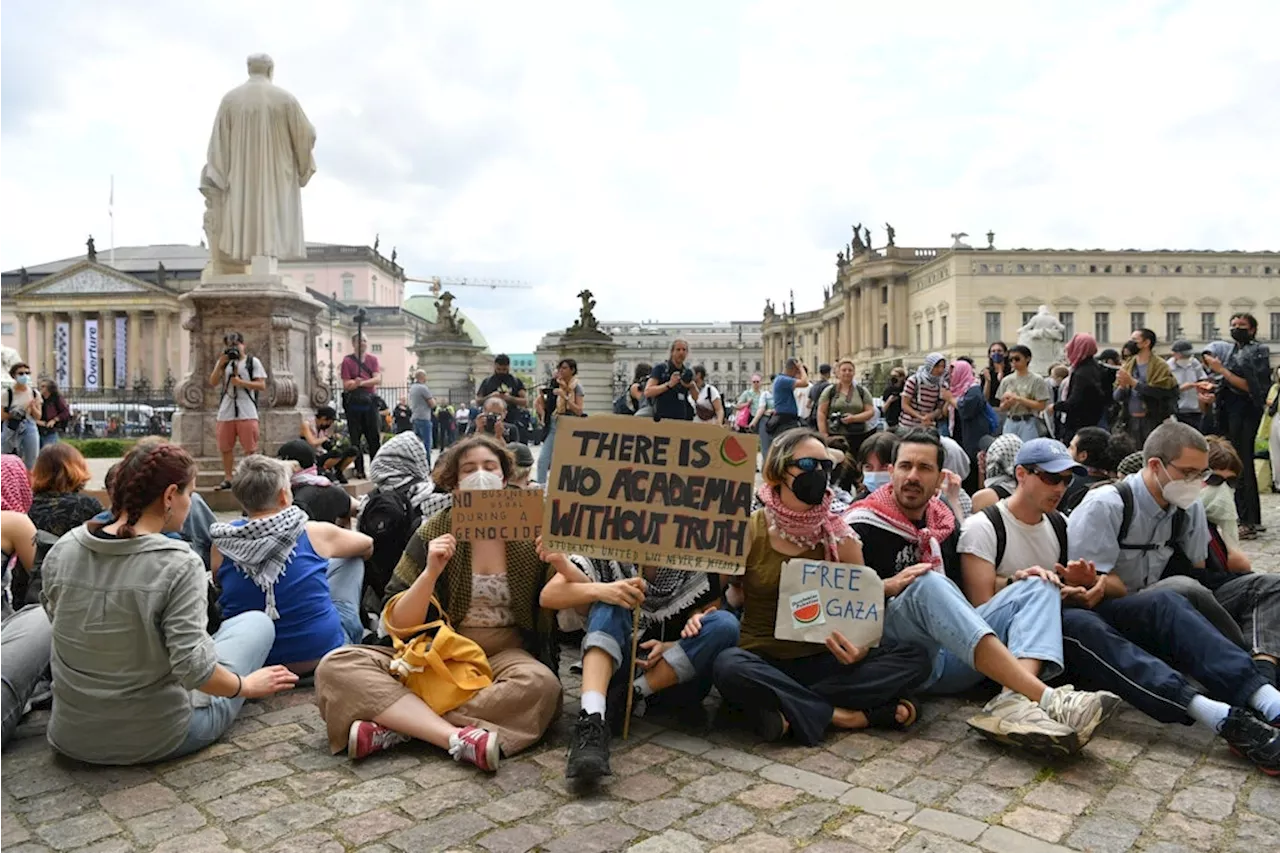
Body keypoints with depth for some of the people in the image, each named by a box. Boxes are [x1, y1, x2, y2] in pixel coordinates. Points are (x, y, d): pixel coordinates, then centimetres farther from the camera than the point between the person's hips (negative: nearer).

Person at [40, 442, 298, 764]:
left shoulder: (60, 552, -7)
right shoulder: (178, 565, -24)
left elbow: (59, 621, 10)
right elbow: (193, 668, -27)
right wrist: (246, 686, -8)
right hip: (155, 742, -5)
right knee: (257, 621, 13)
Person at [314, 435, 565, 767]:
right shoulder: (435, 532, 0)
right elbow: (399, 624, -4)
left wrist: (563, 564, -24)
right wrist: (431, 572, -21)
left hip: (503, 655, -1)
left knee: (541, 683, -35)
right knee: (336, 665, -21)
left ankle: (396, 726, -26)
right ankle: (457, 737, -35)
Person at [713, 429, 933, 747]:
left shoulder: (839, 536, 2)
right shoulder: (748, 532, -4)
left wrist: (860, 648, -17)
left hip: (822, 661, 3)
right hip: (763, 660, -2)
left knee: (915, 658, -18)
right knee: (728, 667, -37)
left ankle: (792, 709, -21)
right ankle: (843, 715, -20)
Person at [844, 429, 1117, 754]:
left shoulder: (943, 520, 20)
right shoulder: (863, 526, 0)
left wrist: (1013, 582, 7)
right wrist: (889, 587, -22)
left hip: (952, 657, 7)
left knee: (1038, 586, -3)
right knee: (928, 583, -34)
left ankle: (1013, 701, -34)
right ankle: (1047, 699, -41)